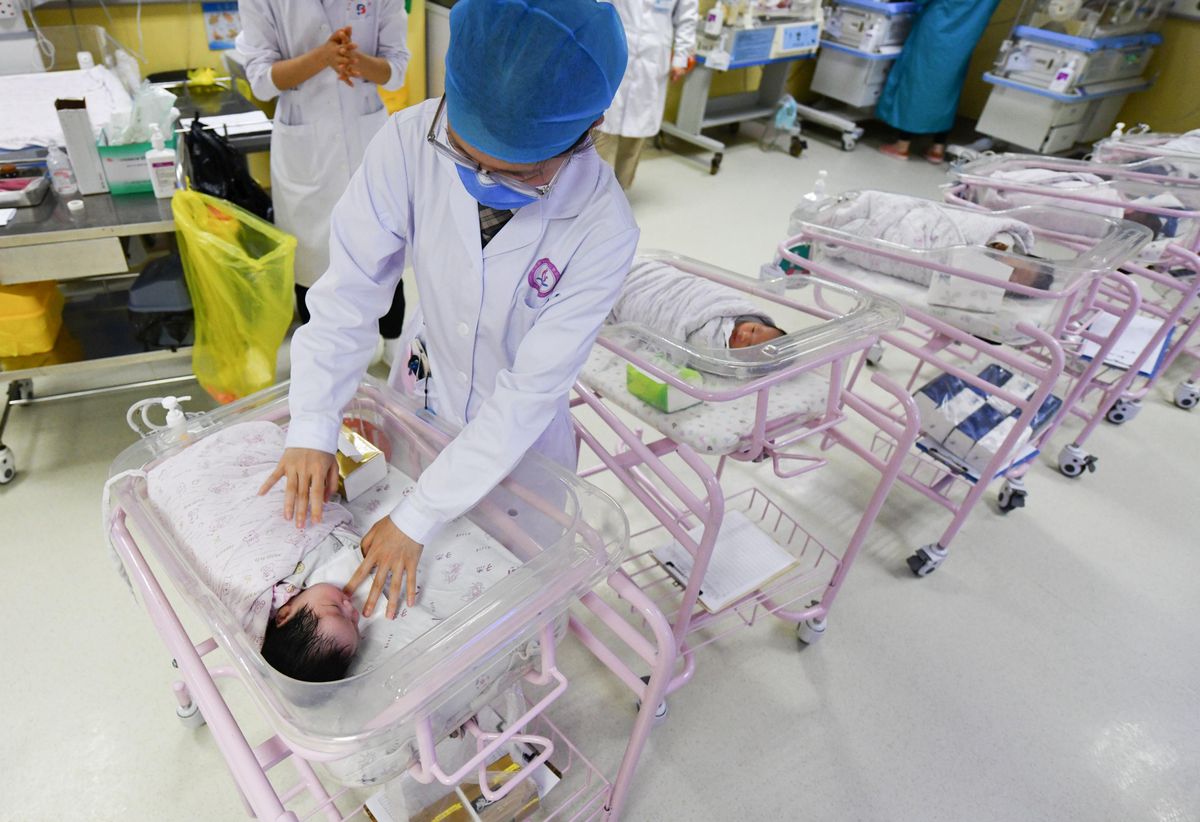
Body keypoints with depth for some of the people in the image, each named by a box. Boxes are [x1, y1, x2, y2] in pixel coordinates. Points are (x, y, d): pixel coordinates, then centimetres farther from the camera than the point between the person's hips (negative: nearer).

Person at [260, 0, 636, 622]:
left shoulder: (603, 231, -34)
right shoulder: (410, 143, -29)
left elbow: (529, 391, -30)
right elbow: (351, 288, -20)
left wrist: (417, 519, -28)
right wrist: (312, 429, -24)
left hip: (520, 428, -2)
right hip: (423, 384, 3)